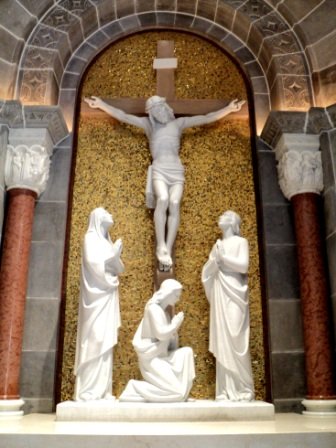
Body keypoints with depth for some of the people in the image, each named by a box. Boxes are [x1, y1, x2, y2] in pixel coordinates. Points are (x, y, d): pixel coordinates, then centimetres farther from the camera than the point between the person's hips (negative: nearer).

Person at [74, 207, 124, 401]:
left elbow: (117, 268, 16)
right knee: (95, 341, -12)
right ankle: (89, 391, -10)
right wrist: (114, 253, -10)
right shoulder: (91, 238, -2)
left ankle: (101, 391, 5)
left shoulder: (106, 240, 22)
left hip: (107, 296, 8)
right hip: (97, 295, -8)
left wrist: (116, 255, -2)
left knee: (105, 342, 4)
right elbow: (94, 262, -16)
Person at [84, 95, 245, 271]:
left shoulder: (179, 122, 23)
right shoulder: (148, 123, 22)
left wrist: (229, 109, 18)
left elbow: (207, 118, 21)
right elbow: (122, 116, 17)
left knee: (174, 204, -26)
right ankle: (161, 248, -34)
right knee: (162, 199, -32)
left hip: (176, 170, 1)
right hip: (159, 169, -1)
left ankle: (168, 251, -33)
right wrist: (101, 104, 11)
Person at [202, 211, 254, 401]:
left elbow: (244, 265, -10)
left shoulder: (240, 242, 6)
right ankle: (227, 390, 2)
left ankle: (243, 389, -5)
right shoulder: (218, 245, 21)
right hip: (220, 296, 5)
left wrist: (223, 256, -6)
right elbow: (206, 272, 13)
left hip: (234, 295, -5)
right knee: (222, 341, 0)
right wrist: (215, 259, -4)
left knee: (236, 340, -10)